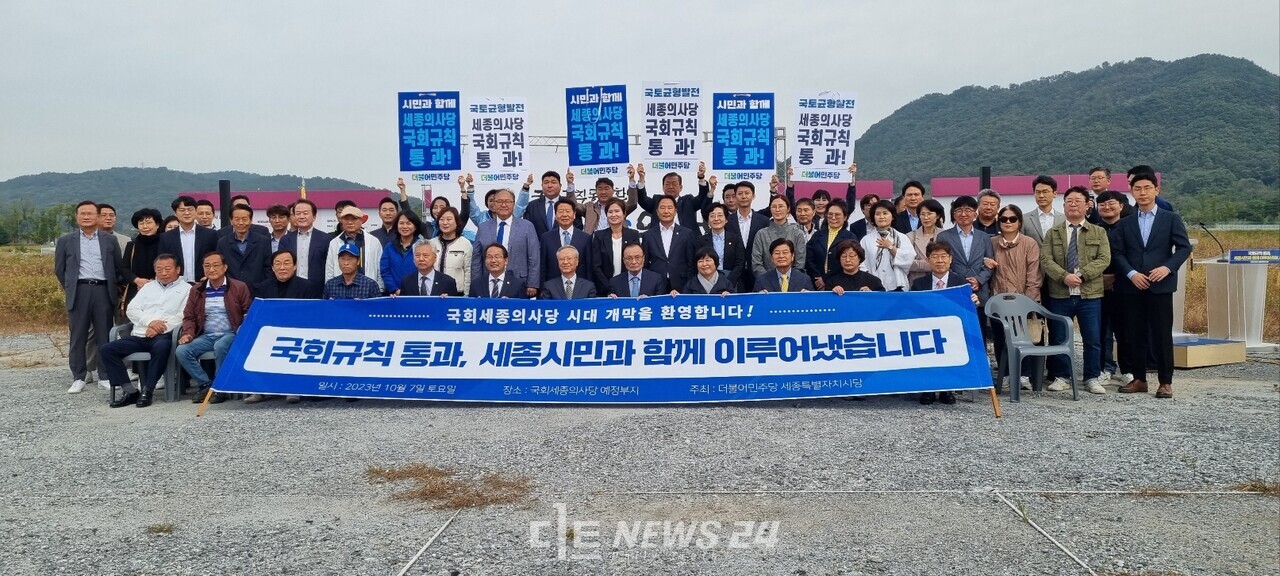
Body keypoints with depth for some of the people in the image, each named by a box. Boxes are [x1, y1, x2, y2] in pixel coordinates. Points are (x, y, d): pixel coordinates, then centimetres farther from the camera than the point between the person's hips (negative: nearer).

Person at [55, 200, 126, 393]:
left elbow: (119, 268, 12)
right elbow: (59, 270, 12)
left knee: (104, 336, 3)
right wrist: (70, 289, 10)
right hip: (79, 292, 0)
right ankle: (78, 378, 8)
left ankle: (105, 376, 9)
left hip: (103, 291, 0)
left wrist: (114, 289, 8)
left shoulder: (110, 240, 10)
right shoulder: (65, 241, 9)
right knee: (78, 336, 2)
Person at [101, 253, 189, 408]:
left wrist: (160, 328, -15)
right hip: (139, 335, 6)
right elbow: (132, 309, 13)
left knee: (161, 347, -39)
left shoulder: (186, 289, 10)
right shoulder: (148, 287, 26)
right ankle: (130, 391, -16)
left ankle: (147, 391, -27)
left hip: (164, 335, -5)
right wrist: (150, 321, -6)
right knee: (106, 349, -14)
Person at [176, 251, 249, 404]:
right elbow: (189, 317, 16)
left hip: (230, 334, -4)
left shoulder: (239, 287, 2)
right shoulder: (196, 290, 13)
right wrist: (188, 333, -4)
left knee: (220, 346, -37)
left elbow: (249, 313, 0)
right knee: (182, 351, -21)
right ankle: (206, 384, -7)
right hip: (206, 336, 4)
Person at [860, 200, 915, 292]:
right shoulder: (866, 239, 6)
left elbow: (909, 260, -7)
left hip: (896, 287, 0)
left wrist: (891, 247, -4)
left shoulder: (902, 238, 6)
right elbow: (862, 264, 1)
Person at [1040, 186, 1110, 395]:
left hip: (1090, 294, 0)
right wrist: (1064, 276, -19)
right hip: (1059, 295, 0)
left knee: (1092, 339, 3)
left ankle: (1092, 378, 15)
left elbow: (1104, 259, -4)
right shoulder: (1052, 233, 9)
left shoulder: (1099, 232, 8)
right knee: (1058, 338, 5)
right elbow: (1045, 259, -3)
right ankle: (1061, 377, 16)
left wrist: (1081, 274, -17)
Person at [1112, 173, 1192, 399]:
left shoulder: (1171, 218, 5)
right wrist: (1131, 274, -11)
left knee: (1162, 335, -1)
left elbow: (1184, 247, 0)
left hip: (1160, 285, -2)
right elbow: (1118, 253, 5)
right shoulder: (1124, 223, 11)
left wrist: (1168, 267, -15)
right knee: (1134, 335, 5)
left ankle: (1166, 382, 7)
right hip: (1132, 286, 2)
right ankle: (1139, 379, 15)